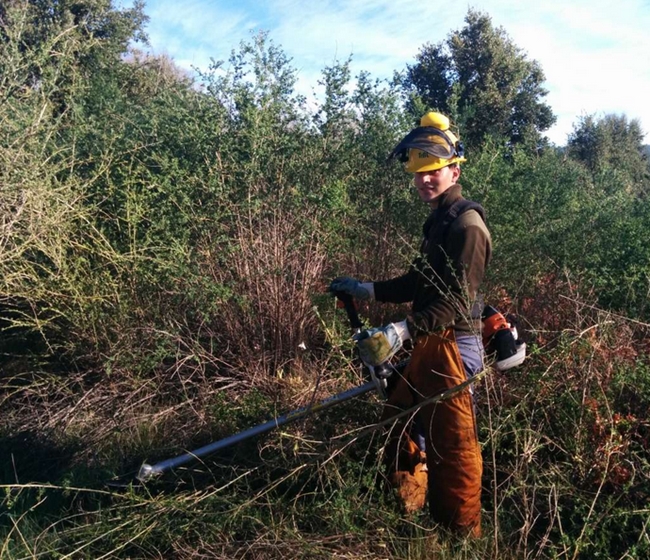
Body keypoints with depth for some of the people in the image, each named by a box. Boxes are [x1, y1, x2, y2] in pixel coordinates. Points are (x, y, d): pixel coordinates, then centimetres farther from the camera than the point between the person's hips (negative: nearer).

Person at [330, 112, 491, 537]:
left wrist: (401, 332, -34)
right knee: (400, 420, 21)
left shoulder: (467, 225, -16)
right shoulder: (439, 220, 15)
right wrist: (365, 290, 17)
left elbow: (454, 301, -25)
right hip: (429, 344, 10)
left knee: (453, 443, 2)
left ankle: (462, 535, 22)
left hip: (452, 346, -10)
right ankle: (408, 513, 41)